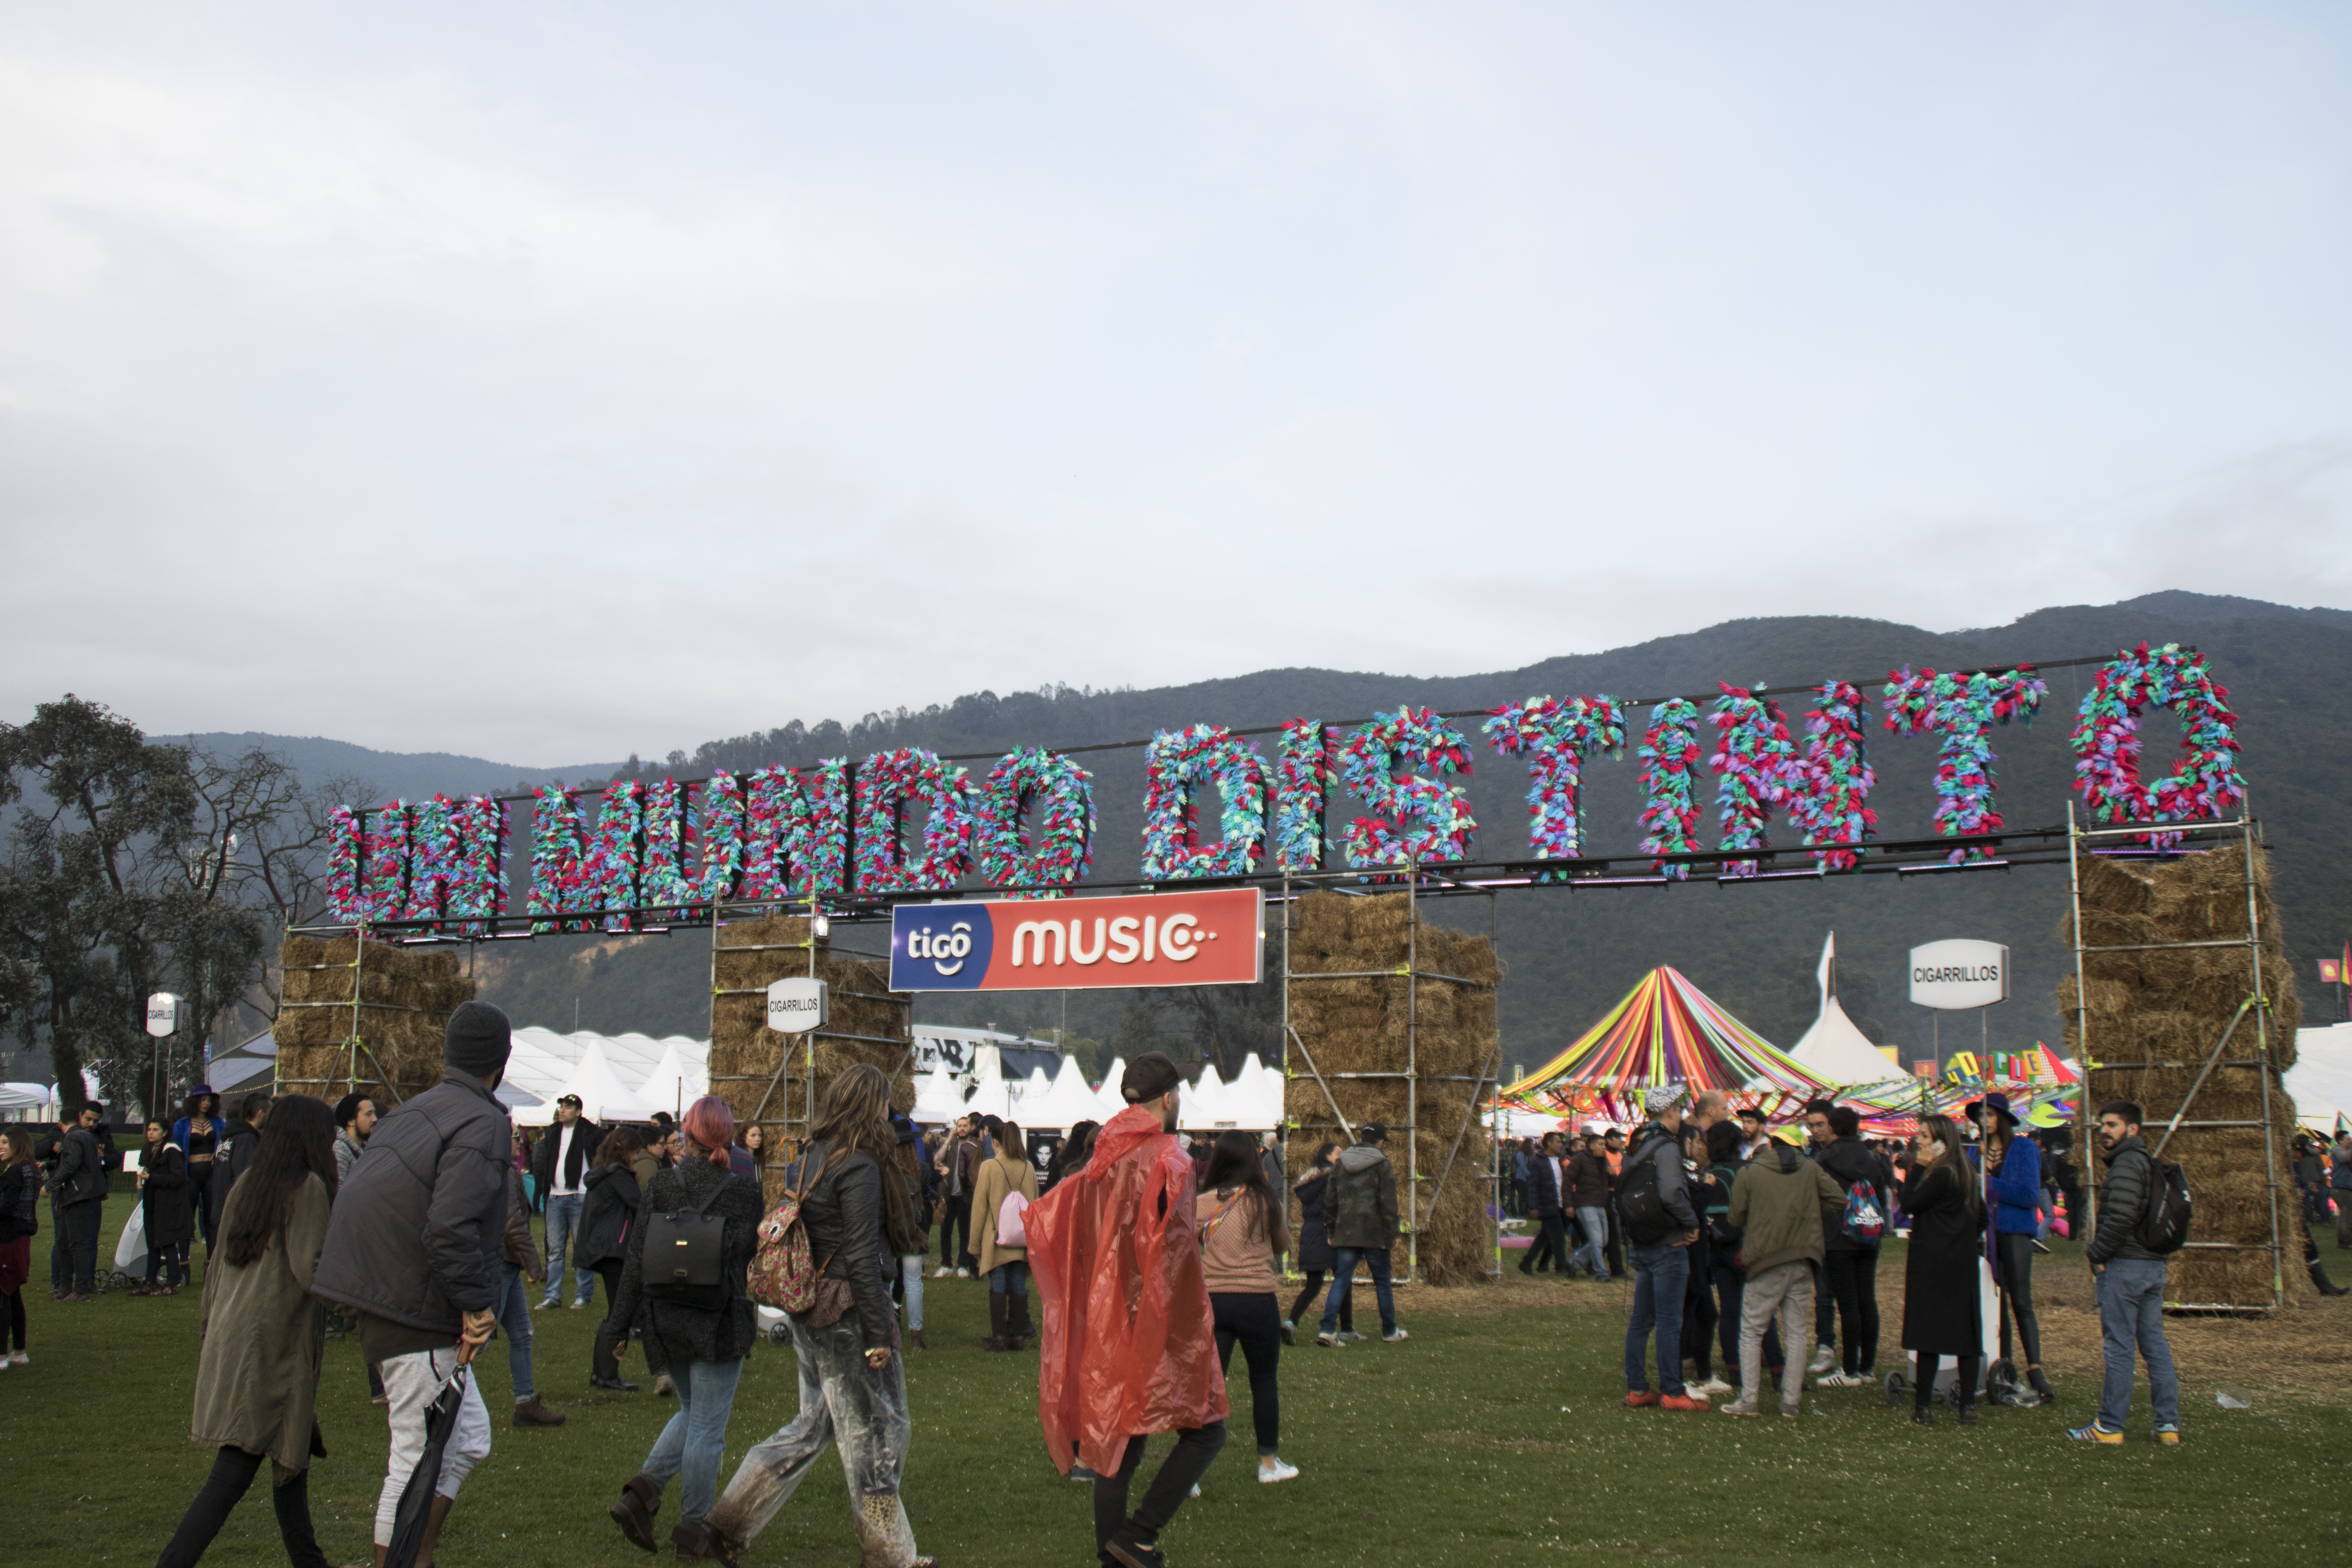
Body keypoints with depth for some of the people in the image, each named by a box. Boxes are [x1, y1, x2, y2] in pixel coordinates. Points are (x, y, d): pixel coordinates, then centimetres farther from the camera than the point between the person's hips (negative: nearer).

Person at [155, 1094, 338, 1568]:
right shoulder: (308, 1187, -11)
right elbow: (311, 1270, -18)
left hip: (232, 1339, 8)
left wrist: (211, 1330, 23)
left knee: (289, 1455, 18)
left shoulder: (248, 1182, 11)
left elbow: (218, 1265, 16)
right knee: (233, 1473, -6)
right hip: (275, 1347, -8)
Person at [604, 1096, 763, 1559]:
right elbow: (746, 1256, -4)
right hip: (719, 1325, -3)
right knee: (707, 1429, 6)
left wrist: (620, 1324, 4)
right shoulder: (743, 1191, -9)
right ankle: (693, 1529, 13)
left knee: (692, 1413, 23)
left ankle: (643, 1491, 8)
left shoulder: (661, 1186, -3)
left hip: (667, 1324, 4)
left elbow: (636, 1259, -1)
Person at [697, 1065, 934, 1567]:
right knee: (874, 1432, 4)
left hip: (809, 1313, 8)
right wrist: (878, 1334, -16)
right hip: (846, 1314, -8)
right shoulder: (858, 1168, -18)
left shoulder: (810, 1158, 8)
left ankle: (727, 1524, 20)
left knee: (814, 1422, 19)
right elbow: (860, 1257, -20)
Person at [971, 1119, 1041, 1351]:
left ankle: (999, 1336, -1)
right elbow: (1036, 1203, 12)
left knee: (998, 1286, 0)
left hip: (996, 1238, -3)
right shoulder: (1029, 1168, 3)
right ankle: (1018, 1335, 10)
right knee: (1019, 1286, 7)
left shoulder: (989, 1167, -8)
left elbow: (979, 1206, -5)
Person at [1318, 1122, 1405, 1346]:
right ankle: (1390, 1332, 21)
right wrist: (1392, 1234, -5)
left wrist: (1330, 1231, 15)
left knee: (1341, 1280, 3)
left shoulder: (1340, 1163, 9)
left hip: (1346, 1234, 3)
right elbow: (1388, 1203, -10)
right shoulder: (1383, 1165, -4)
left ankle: (1328, 1330, -12)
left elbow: (1330, 1200, 11)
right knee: (1382, 1282, 10)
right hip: (1375, 1233, -3)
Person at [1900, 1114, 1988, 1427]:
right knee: (1966, 1333, 8)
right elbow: (1981, 1216, 17)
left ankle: (1923, 1407, 0)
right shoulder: (1965, 1173, 10)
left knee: (1928, 1334, -3)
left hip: (1931, 1264, -8)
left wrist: (1918, 1167, -9)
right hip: (1963, 1264, 8)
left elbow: (1909, 1204, -14)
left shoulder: (1940, 1175, -17)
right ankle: (1968, 1407, 9)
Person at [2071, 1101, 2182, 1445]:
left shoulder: (2127, 1163, -14)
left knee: (2118, 1347, -4)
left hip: (2124, 1266, -9)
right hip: (2154, 1264, 9)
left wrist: (2096, 1255, -11)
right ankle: (2169, 1423, 13)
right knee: (2155, 1344, 11)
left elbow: (2120, 1218, -24)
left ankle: (2109, 1426, 0)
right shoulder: (2149, 1162, 17)